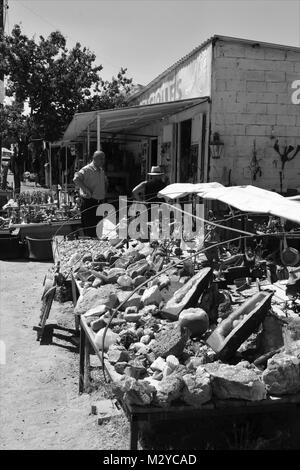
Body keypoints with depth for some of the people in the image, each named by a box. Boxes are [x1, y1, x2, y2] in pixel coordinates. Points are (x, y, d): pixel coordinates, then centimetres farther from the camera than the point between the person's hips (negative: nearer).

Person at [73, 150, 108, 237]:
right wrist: (86, 189, -32)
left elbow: (105, 182, 32)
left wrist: (104, 192, 17)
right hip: (88, 203, -8)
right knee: (89, 229, -5)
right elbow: (76, 179, -28)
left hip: (100, 203, 8)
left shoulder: (101, 170, 14)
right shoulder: (87, 170, -13)